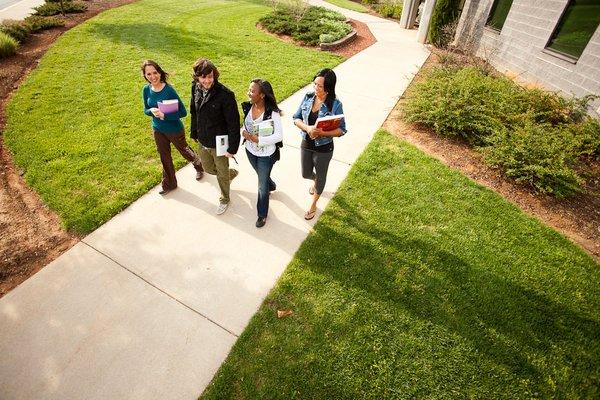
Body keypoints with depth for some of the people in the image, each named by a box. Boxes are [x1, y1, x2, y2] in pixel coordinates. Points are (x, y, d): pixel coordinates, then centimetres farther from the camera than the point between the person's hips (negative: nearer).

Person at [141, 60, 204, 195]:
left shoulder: (169, 90, -24)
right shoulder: (146, 90, -7)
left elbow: (183, 112, -21)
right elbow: (146, 110, 4)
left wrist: (164, 115, -30)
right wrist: (152, 111, -19)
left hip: (174, 129, -5)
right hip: (158, 130, 5)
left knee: (184, 151, 19)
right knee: (164, 158, 19)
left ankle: (199, 166, 51)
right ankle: (169, 184, 38)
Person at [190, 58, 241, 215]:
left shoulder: (225, 94, -26)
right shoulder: (196, 88, -6)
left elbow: (234, 123, -22)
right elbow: (194, 112, 8)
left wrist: (232, 148, -21)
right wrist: (194, 133, 12)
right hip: (202, 142, 6)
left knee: (222, 174, 14)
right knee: (209, 169, 26)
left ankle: (225, 199, 41)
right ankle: (232, 173, 54)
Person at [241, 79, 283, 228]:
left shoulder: (272, 113, -26)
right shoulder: (247, 107, -9)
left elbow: (279, 136, -25)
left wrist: (258, 139, -28)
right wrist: (244, 132, -16)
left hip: (266, 155, -5)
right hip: (250, 151, 6)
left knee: (262, 186, 8)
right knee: (262, 176, 30)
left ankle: (262, 214, 30)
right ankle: (272, 186, 65)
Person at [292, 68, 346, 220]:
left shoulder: (335, 105, -19)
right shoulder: (308, 97, -8)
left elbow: (341, 130, -15)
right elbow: (296, 118, -3)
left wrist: (321, 133, -30)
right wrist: (308, 128, -24)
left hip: (323, 149, -4)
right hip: (306, 145, 4)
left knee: (320, 176, 15)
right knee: (306, 174, 22)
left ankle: (313, 204, 40)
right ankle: (315, 181, 60)